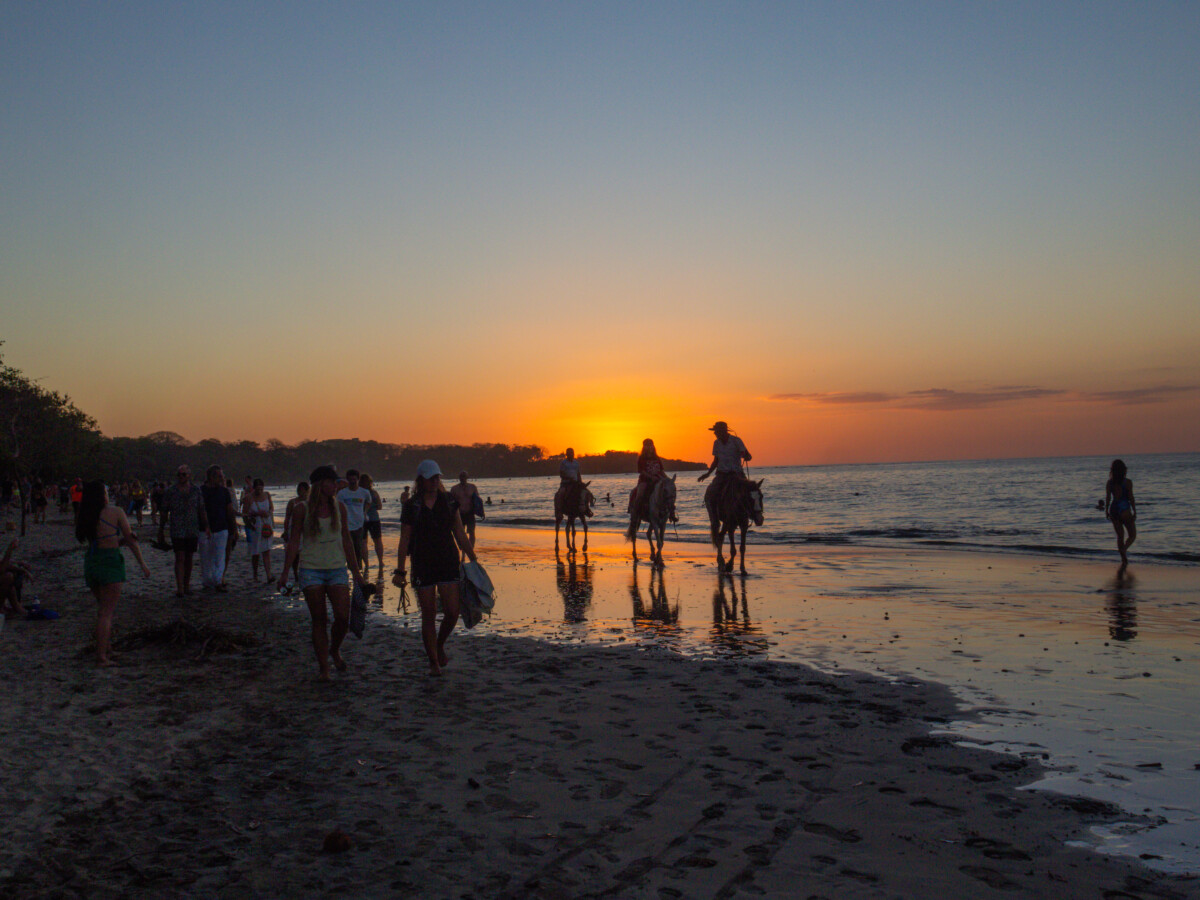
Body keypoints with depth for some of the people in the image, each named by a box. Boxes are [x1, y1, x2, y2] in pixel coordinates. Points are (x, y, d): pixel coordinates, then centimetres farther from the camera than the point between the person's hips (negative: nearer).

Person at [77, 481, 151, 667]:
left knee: (104, 609, 20)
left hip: (90, 562, 6)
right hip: (110, 562, -6)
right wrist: (142, 563, 3)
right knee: (106, 612, -4)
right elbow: (130, 539, -3)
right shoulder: (116, 512, -7)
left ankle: (108, 650, 26)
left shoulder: (86, 516, 7)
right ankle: (101, 657, -7)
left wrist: (120, 542, 16)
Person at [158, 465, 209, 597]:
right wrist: (160, 532, 5)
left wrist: (206, 527, 2)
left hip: (193, 530, 3)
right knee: (179, 558, -10)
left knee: (189, 558, 9)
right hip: (177, 530, -3)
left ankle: (187, 585, 21)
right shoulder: (170, 491, 1)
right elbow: (164, 513, 5)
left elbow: (202, 511, 9)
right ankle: (179, 588, -12)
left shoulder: (196, 490, 6)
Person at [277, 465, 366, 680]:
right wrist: (285, 572, -6)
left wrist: (355, 571, 13)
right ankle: (323, 668, 8)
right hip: (311, 570, -2)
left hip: (337, 569, 2)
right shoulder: (301, 508, -1)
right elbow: (294, 542, 1)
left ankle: (334, 650, 21)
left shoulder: (339, 506, 8)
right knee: (319, 620, -1)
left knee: (343, 617, -8)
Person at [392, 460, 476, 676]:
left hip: (448, 561, 2)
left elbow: (460, 534, 9)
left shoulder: (448, 502, 6)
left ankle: (440, 645, 23)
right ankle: (433, 661, 14)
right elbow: (404, 541, 0)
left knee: (452, 611, -5)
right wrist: (400, 570, -5)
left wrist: (473, 560, 6)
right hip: (423, 564, -2)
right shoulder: (411, 506, 0)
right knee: (428, 614, 2)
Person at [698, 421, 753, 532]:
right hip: (721, 474, 3)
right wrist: (708, 473, 8)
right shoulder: (716, 443, 9)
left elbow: (749, 456, -7)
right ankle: (714, 522, -6)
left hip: (736, 474, -3)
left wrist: (745, 456, -31)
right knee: (709, 496, -17)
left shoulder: (736, 441, -4)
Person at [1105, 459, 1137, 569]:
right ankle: (1123, 550, -19)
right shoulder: (1128, 482, -9)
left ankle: (1124, 560, 14)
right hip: (1125, 510, -4)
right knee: (1133, 535, 8)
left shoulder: (1109, 483, 1)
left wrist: (1106, 511, 11)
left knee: (1120, 536, 13)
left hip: (1113, 510, 4)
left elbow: (1107, 498, 2)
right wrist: (1135, 512, -1)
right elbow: (1131, 498, -8)